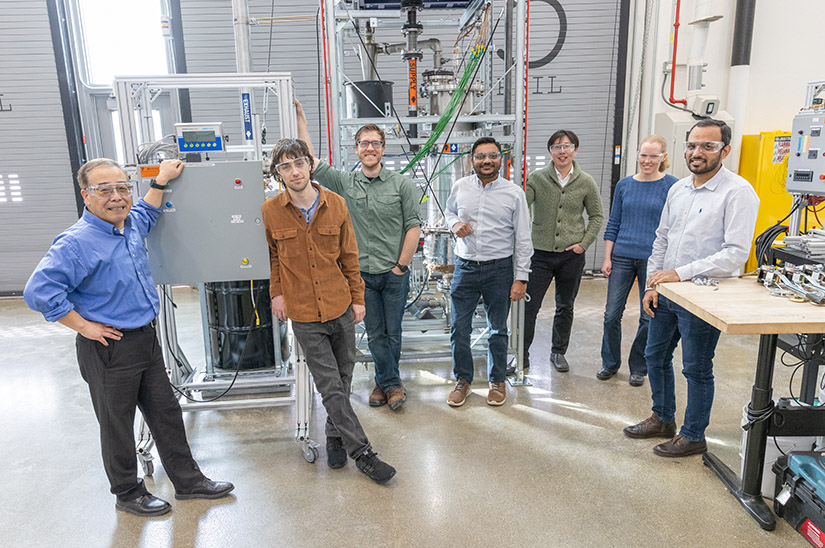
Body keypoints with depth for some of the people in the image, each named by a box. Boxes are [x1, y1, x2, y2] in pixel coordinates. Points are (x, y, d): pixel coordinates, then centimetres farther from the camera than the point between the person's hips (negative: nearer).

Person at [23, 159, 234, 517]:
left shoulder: (129, 225, 5)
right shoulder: (77, 242, -20)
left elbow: (146, 216, 30)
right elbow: (39, 291, -28)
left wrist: (161, 182, 25)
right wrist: (83, 326, -21)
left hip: (146, 339, 8)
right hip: (109, 349, -8)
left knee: (166, 413, 16)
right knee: (117, 424, 11)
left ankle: (187, 480, 30)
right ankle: (128, 493, 31)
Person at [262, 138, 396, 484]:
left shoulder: (335, 204, -2)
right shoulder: (270, 212, -5)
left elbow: (349, 255, 5)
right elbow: (270, 256, 10)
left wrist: (358, 297, 6)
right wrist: (277, 293, 6)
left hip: (341, 308, 2)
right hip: (304, 315, -2)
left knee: (342, 379, 14)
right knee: (331, 387, 0)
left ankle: (335, 437, 36)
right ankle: (361, 453, 10)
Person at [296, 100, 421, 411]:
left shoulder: (401, 184, -3)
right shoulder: (344, 183, 2)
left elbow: (414, 226, -3)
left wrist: (402, 265, -6)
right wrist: (300, 118, -6)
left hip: (394, 273, -1)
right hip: (362, 273, 2)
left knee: (392, 332, 9)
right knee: (374, 333, 10)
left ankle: (386, 382, 27)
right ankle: (391, 383, 26)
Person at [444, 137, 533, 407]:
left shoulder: (514, 193, -4)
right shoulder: (460, 187, 2)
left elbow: (523, 239, -3)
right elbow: (448, 211, 21)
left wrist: (521, 278, -7)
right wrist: (455, 224, -4)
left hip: (500, 270, -2)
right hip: (465, 267, 2)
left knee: (498, 330, 11)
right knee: (458, 328, 6)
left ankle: (497, 380, 30)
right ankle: (463, 379, 26)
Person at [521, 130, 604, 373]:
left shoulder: (586, 182, 3)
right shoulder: (536, 178, -2)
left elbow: (596, 216, 10)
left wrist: (584, 243, 0)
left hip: (572, 255, 2)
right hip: (540, 253, -2)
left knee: (565, 307, 14)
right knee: (529, 305, -1)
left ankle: (559, 351, 32)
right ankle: (522, 354, 14)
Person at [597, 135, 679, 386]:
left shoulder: (672, 186, -3)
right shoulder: (624, 185, 7)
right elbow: (613, 224, 10)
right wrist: (607, 258, 4)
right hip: (622, 257, 3)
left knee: (649, 317, 7)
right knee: (612, 314, 4)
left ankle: (638, 368, 24)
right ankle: (610, 363, 23)